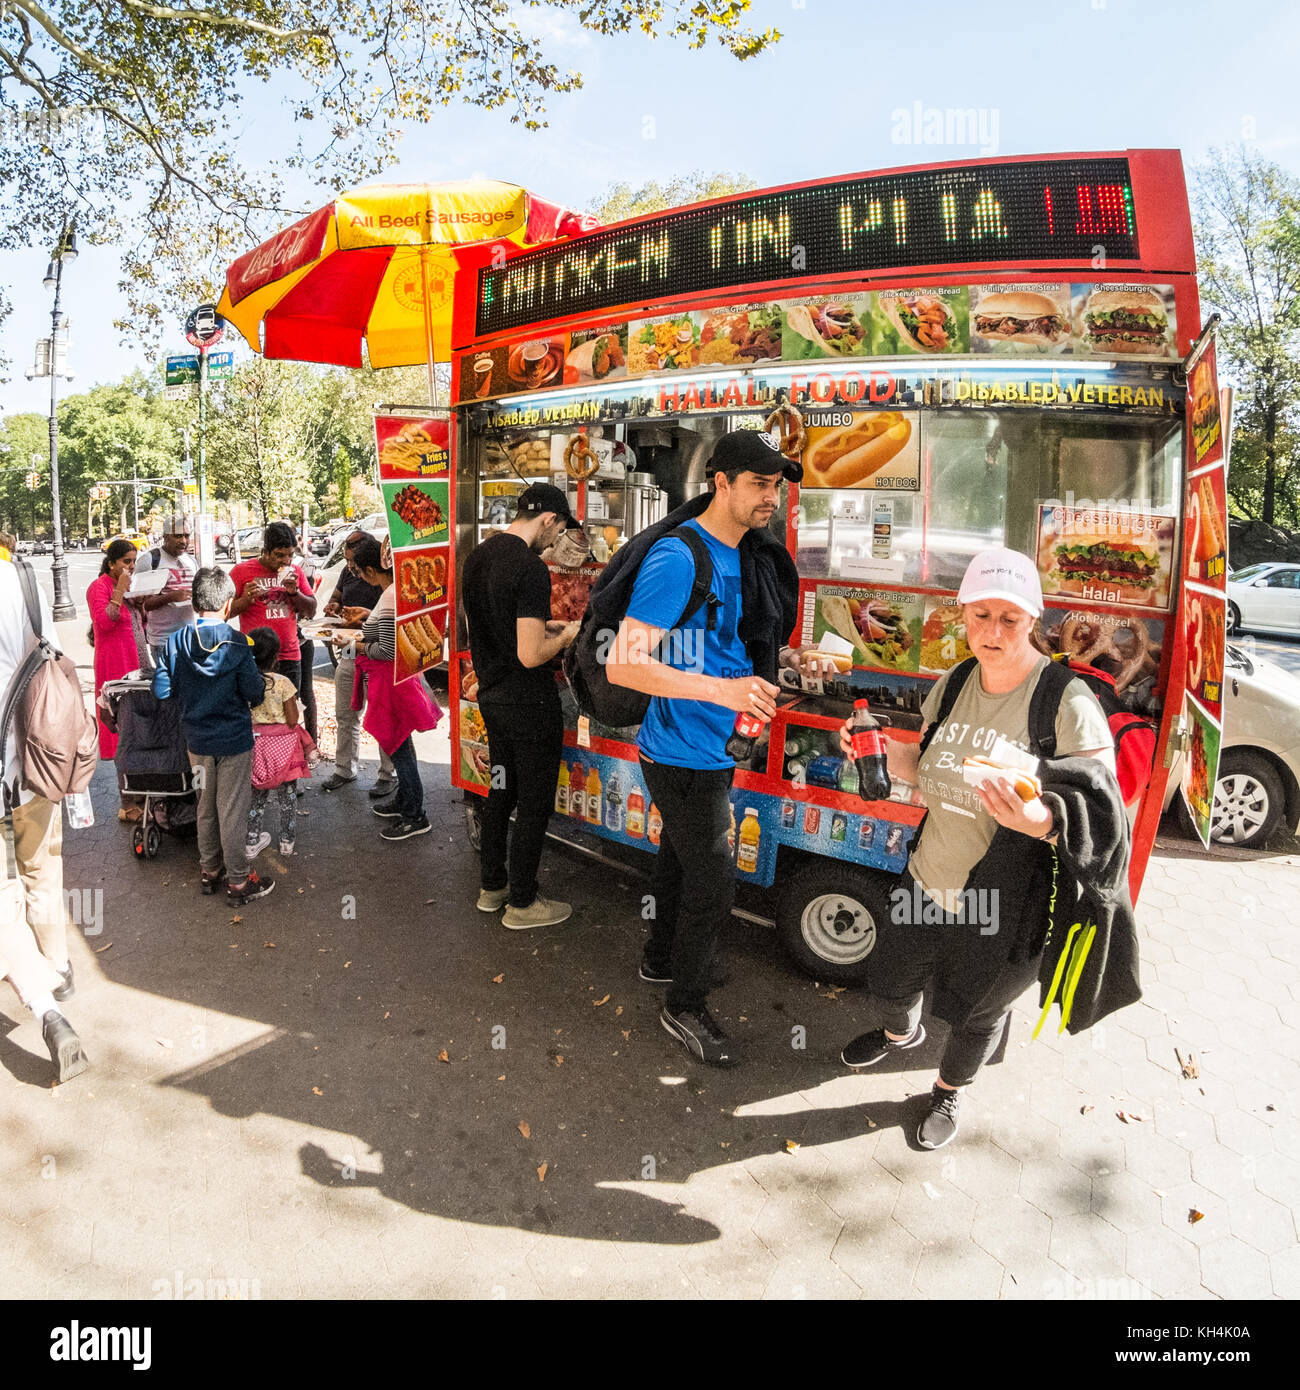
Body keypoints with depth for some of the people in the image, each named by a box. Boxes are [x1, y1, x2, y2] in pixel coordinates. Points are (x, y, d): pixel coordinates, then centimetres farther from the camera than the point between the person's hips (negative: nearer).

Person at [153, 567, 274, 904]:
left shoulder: (175, 642, -6)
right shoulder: (237, 643, -17)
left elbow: (162, 690, -3)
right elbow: (254, 692, -16)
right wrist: (260, 687, 6)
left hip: (196, 738, 4)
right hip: (234, 738, -4)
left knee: (206, 805, 20)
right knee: (232, 810, 4)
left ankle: (209, 870, 32)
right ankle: (238, 880, 14)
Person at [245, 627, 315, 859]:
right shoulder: (282, 683, -18)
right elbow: (292, 720, -15)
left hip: (253, 742, 4)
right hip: (281, 744, -3)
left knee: (257, 795, 18)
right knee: (286, 795, 13)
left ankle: (253, 841, 26)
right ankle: (287, 840, 24)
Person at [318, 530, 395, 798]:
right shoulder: (348, 572, 7)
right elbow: (336, 598, 21)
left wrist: (370, 615, -32)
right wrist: (333, 607, -3)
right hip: (349, 654, 7)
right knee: (345, 715, 16)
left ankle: (388, 775, 15)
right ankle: (344, 769, 30)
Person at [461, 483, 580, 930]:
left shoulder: (477, 557, 6)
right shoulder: (531, 568, -23)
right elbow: (530, 655, -26)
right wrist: (567, 636, -8)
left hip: (490, 692, 9)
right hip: (528, 703, -9)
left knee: (501, 788, 21)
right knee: (535, 800, 5)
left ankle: (492, 886, 33)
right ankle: (522, 902, 17)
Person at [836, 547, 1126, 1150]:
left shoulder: (1068, 703, -21)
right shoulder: (952, 684, -3)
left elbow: (1105, 817, -19)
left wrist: (1041, 821, -39)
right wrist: (881, 750, -8)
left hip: (1006, 909, -5)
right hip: (929, 881, 5)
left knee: (976, 1015, 20)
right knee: (891, 980, 25)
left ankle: (949, 1090, 53)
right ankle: (902, 1033, 62)